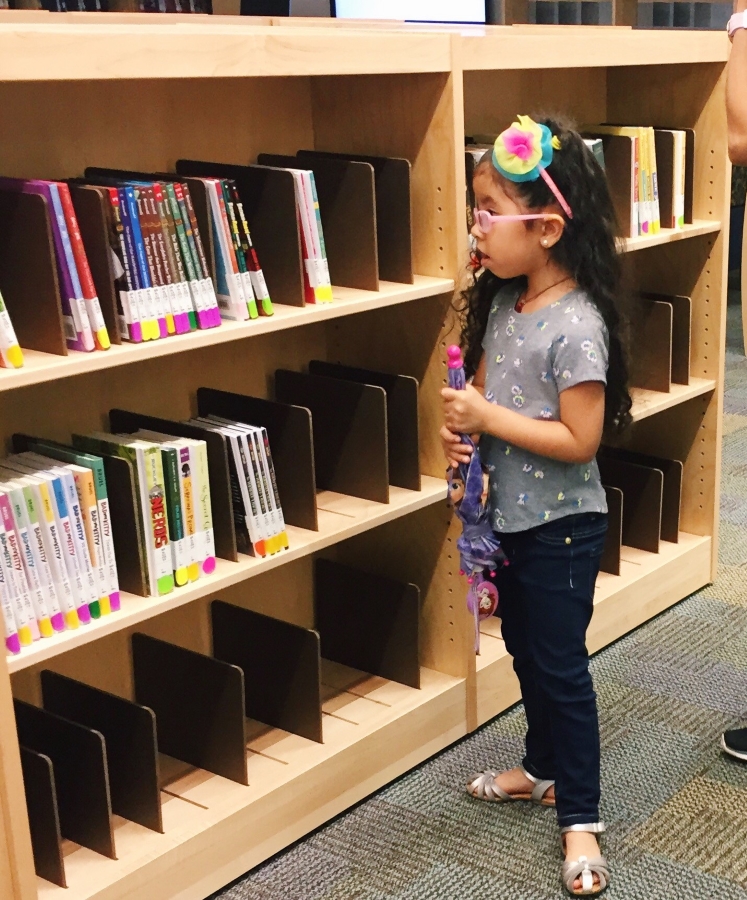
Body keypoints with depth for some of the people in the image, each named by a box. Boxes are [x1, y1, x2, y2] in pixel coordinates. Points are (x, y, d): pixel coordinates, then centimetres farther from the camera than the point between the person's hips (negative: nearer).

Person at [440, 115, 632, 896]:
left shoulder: (576, 326, -24)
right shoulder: (502, 303, 0)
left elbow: (579, 439, -25)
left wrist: (487, 417, -24)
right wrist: (460, 425, -8)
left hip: (561, 525, -8)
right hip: (509, 514, 8)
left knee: (560, 666, 3)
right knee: (525, 650, 22)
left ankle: (579, 818, 18)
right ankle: (544, 768, 42)